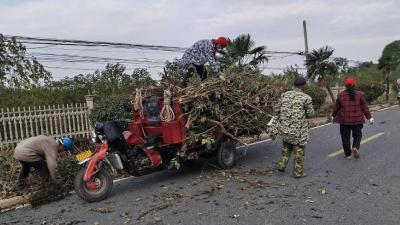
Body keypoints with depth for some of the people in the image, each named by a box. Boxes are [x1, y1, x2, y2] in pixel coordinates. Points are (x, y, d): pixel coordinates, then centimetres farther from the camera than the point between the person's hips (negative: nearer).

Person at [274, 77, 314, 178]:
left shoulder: (284, 95, 4)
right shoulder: (306, 98, -9)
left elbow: (276, 109, 7)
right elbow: (310, 113, -3)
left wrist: (277, 124, 15)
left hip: (284, 127, 4)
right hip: (298, 129, -4)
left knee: (286, 145, 27)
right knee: (299, 149, 10)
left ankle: (282, 164, 20)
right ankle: (298, 172, 19)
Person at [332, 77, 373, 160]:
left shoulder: (340, 95, -3)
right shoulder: (359, 94, -4)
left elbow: (336, 107, 4)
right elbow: (364, 107, -1)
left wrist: (333, 116, 19)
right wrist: (369, 117, 7)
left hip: (344, 120, 0)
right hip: (357, 120, 0)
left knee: (345, 137, 9)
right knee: (357, 135, 16)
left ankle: (348, 154, 14)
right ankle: (355, 147, -9)